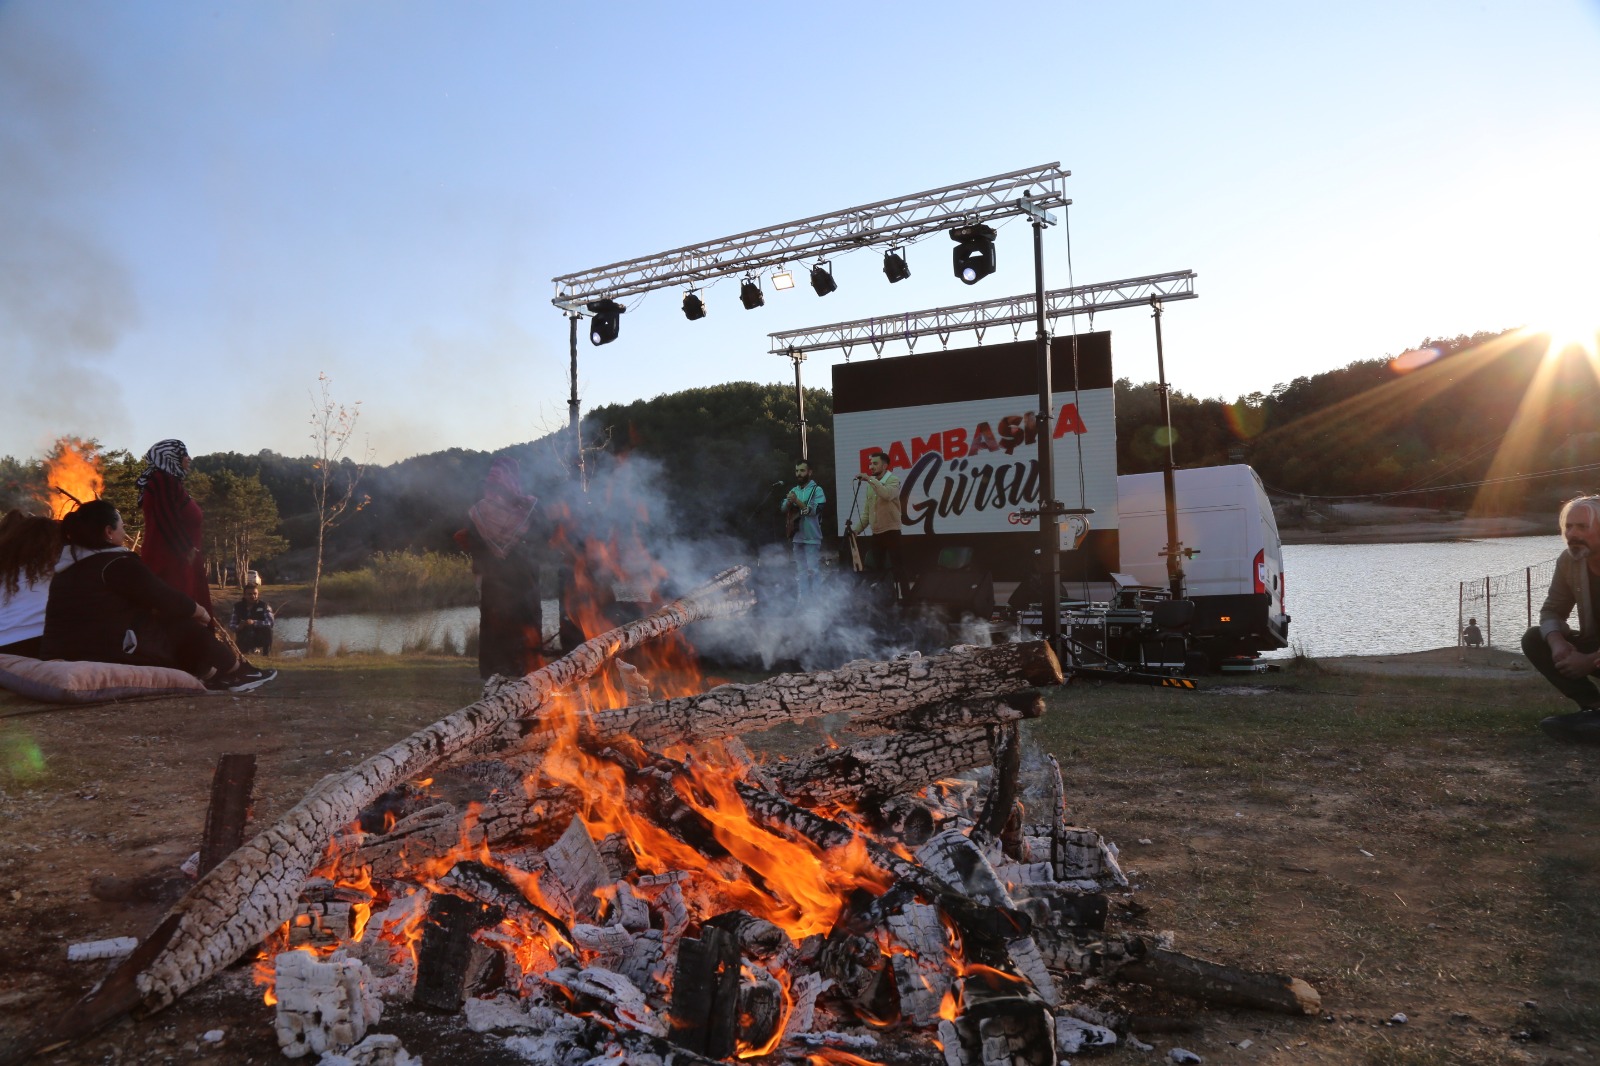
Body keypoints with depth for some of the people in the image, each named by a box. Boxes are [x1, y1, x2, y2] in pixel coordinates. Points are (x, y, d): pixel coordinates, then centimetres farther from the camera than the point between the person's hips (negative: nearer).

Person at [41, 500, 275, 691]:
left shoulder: (66, 571, 17)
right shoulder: (118, 563, -9)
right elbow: (168, 600, -6)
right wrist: (200, 612, 15)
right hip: (113, 659, -8)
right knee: (187, 630, 9)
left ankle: (211, 673, 26)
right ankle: (236, 671, 26)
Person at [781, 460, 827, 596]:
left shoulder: (817, 490, -3)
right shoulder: (793, 491, 14)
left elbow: (814, 510, -14)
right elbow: (784, 511, 7)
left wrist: (797, 501, -19)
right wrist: (789, 502, -13)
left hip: (812, 538, -6)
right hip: (797, 537, 6)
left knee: (813, 570, -7)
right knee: (800, 570, 11)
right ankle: (802, 597, 17)